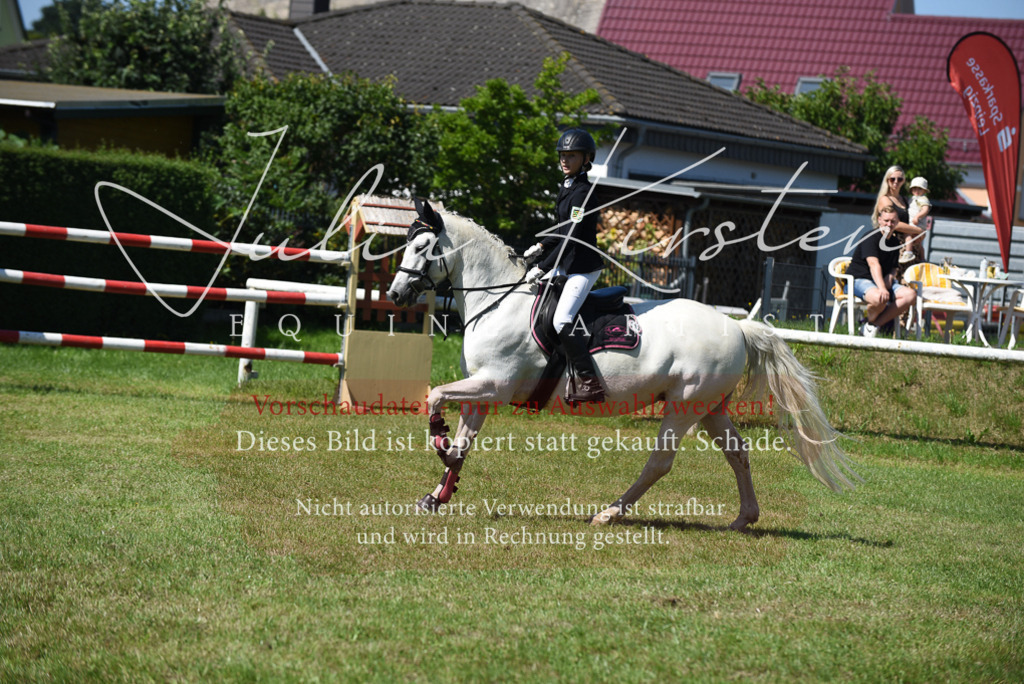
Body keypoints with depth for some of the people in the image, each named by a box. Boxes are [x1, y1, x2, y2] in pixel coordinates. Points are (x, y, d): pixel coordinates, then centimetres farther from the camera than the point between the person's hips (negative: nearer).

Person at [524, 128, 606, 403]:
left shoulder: (582, 192, -20)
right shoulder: (566, 186, 9)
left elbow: (571, 239, -23)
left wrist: (542, 268, -22)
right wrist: (541, 246, 14)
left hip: (584, 267, -10)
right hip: (565, 265, 10)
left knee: (562, 321, -22)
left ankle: (590, 383, -21)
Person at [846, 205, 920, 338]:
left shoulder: (895, 242, 14)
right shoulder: (871, 237, -11)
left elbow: (894, 268, 22)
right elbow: (874, 264, -26)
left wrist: (890, 276, -5)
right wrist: (881, 288, -40)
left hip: (883, 280, 8)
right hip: (860, 279, -8)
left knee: (910, 295, -17)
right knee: (880, 298, -40)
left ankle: (874, 324, -16)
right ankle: (870, 321, -3)